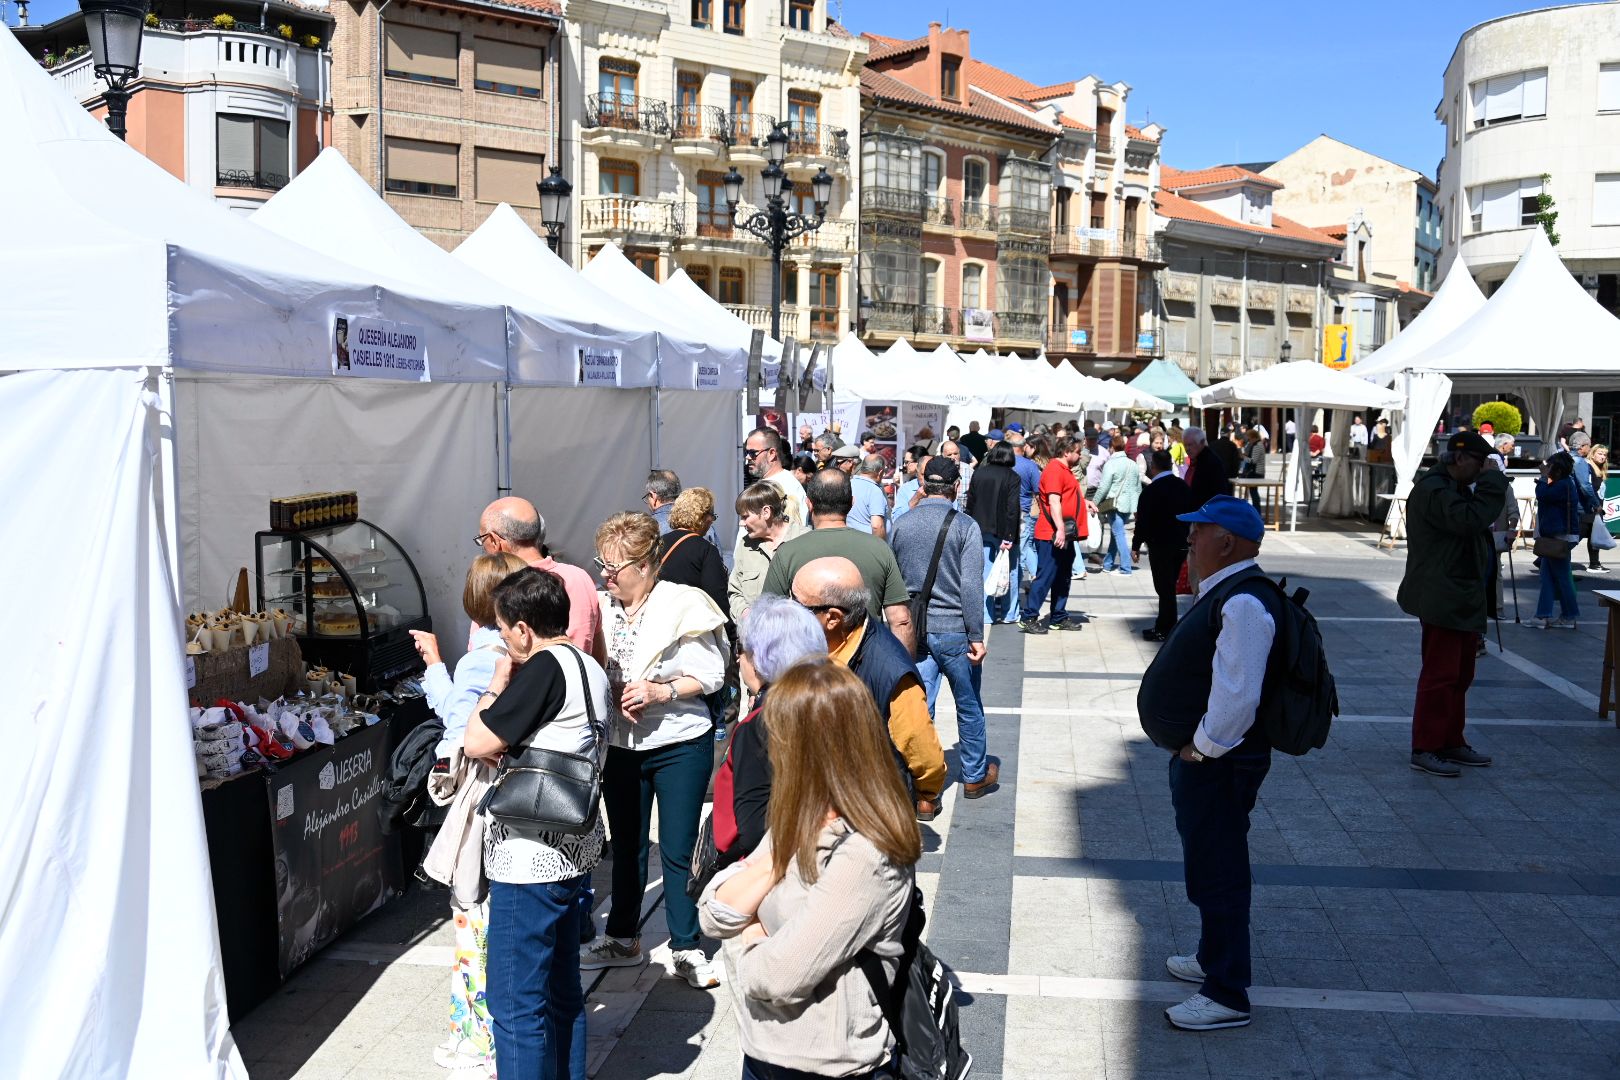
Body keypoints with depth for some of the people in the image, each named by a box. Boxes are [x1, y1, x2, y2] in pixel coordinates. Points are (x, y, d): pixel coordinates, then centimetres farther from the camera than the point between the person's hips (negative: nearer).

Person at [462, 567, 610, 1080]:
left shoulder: (544, 668, -18)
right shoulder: (591, 670, 9)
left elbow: (476, 743, -15)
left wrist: (498, 682, -3)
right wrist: (504, 750, 1)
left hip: (530, 861, -9)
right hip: (576, 852, 9)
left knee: (516, 1004, 2)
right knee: (562, 990, 20)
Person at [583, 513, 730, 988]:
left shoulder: (682, 604, -13)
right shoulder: (600, 607, -2)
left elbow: (711, 674, -10)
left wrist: (661, 691, -22)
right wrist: (615, 693, -10)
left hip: (680, 744, -4)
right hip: (620, 746, 4)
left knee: (679, 849, 4)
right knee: (626, 843, 18)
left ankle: (687, 948, 19)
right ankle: (623, 938, 34)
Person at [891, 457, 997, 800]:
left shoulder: (902, 525, 2)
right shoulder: (965, 526, -10)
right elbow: (971, 587, -15)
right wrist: (977, 637, -10)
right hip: (954, 630, -3)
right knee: (969, 707, 14)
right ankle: (975, 776, 29)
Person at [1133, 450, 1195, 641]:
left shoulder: (1151, 490, -15)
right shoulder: (1184, 487, 5)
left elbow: (1143, 521, -14)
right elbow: (1192, 513, 10)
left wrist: (1136, 545, -5)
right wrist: (1186, 537, 19)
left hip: (1161, 546, -7)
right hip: (1181, 544, 7)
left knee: (1164, 588, -1)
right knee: (1169, 586, 16)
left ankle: (1164, 630, 4)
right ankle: (1166, 626, 23)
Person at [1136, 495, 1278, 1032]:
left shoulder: (1244, 603, -24)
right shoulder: (1222, 591, 9)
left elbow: (1237, 695, -30)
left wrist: (1200, 748, -19)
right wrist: (1192, 749, 15)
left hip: (1218, 763, -11)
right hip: (1200, 756, 11)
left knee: (1216, 870, 1)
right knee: (1208, 862, 24)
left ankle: (1227, 995, 15)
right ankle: (1214, 958, 43)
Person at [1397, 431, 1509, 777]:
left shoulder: (1459, 489, 19)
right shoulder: (1432, 489, -15)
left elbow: (1479, 523, 20)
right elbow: (1469, 520, -28)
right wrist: (1492, 481, -20)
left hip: (1464, 600, 11)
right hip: (1442, 601, -11)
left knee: (1460, 675, 16)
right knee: (1440, 674, -8)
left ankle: (1451, 742, 25)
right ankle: (1425, 749, -1)